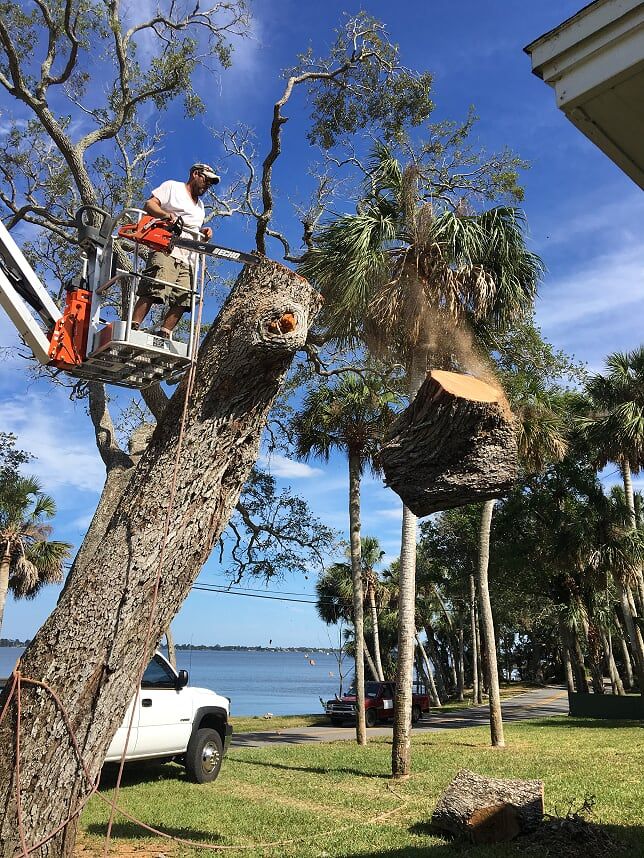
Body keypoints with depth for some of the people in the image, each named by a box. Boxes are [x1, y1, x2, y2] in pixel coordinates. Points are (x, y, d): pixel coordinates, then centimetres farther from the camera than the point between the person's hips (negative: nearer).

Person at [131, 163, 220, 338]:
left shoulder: (200, 206, 33)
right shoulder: (172, 186, 11)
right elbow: (149, 205, 0)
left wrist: (203, 233, 10)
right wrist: (166, 214, -20)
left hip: (186, 260, 8)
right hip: (165, 251, -8)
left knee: (183, 301, -5)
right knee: (153, 291, -24)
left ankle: (163, 336, -4)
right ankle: (133, 328, -27)